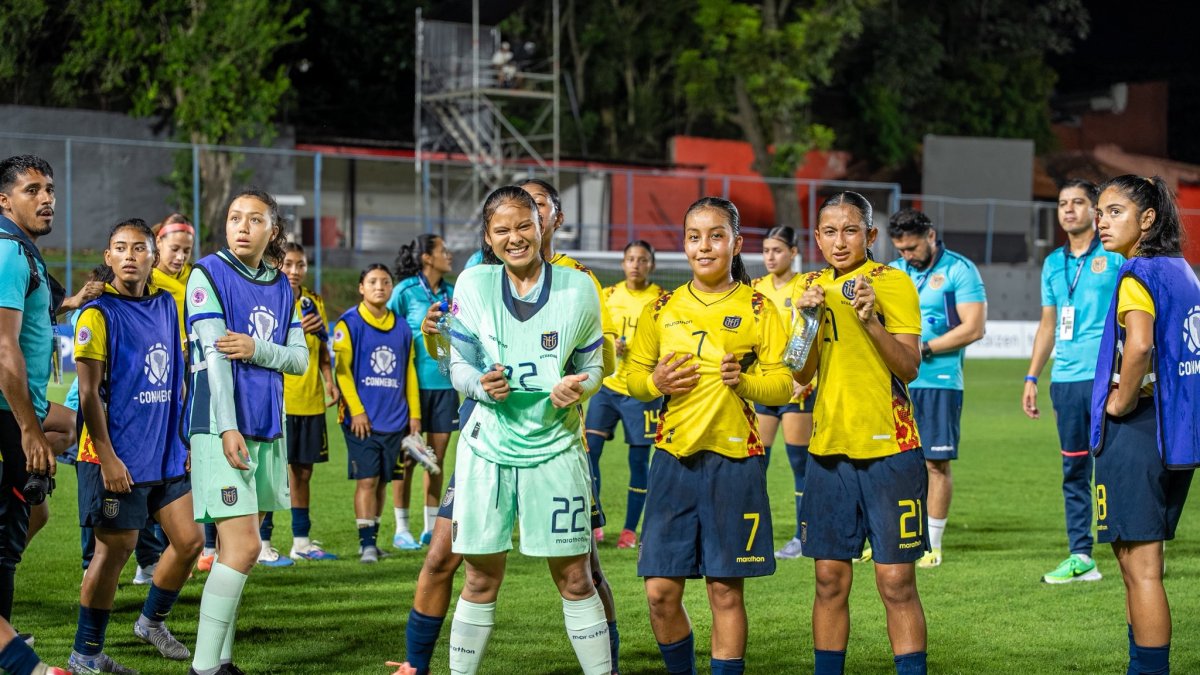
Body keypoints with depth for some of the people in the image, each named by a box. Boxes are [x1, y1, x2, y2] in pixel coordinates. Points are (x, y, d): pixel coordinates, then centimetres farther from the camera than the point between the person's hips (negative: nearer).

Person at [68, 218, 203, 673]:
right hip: (119, 457, -7)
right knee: (116, 550, -4)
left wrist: (186, 437, 15)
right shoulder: (99, 313, -10)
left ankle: (152, 622, 30)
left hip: (167, 455, 7)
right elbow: (89, 392, -13)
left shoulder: (167, 306, 10)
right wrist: (107, 457, -17)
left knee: (189, 540, 7)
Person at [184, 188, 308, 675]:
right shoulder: (208, 274, -5)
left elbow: (299, 359, 10)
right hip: (222, 428, -6)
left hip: (266, 431, 6)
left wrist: (258, 349, -10)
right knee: (244, 546, -14)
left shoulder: (280, 286, 13)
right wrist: (227, 428, -19)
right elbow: (214, 355, -12)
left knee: (236, 548, 8)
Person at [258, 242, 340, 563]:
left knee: (303, 470, 11)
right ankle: (262, 545, 0)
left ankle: (301, 541, 18)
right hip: (278, 400, -6)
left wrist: (329, 379, 10)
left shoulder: (313, 301, 13)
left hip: (311, 400, 6)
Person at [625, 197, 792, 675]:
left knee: (726, 590, 1)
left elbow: (782, 385, 0)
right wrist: (655, 383, -8)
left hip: (734, 459, -2)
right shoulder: (662, 309, 9)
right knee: (661, 591, 0)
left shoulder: (758, 309, 2)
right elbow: (634, 374, 14)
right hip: (674, 456, 2)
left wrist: (744, 380, -20)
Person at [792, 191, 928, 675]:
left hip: (889, 450, -4)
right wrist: (806, 319, -9)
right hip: (829, 451, 4)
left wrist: (871, 320, -23)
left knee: (896, 582, -5)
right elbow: (801, 375, 7)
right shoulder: (811, 287, 11)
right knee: (830, 580, 7)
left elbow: (909, 367, -10)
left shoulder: (892, 283, -3)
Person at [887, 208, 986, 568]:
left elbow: (973, 328, -11)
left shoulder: (959, 270, -4)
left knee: (937, 463, -1)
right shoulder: (894, 272, 13)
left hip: (938, 383, -5)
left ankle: (932, 545, 7)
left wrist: (925, 348, -15)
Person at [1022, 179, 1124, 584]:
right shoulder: (1053, 263, 16)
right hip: (1065, 379, 6)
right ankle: (1080, 557, 10)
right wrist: (1032, 377, 18)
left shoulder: (1116, 256, -1)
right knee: (1074, 471, 6)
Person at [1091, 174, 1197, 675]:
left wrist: (1121, 402, -16)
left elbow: (1139, 345, -32)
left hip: (1135, 429, -9)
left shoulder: (1137, 275, -14)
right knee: (1138, 563, 17)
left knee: (1140, 568, -6)